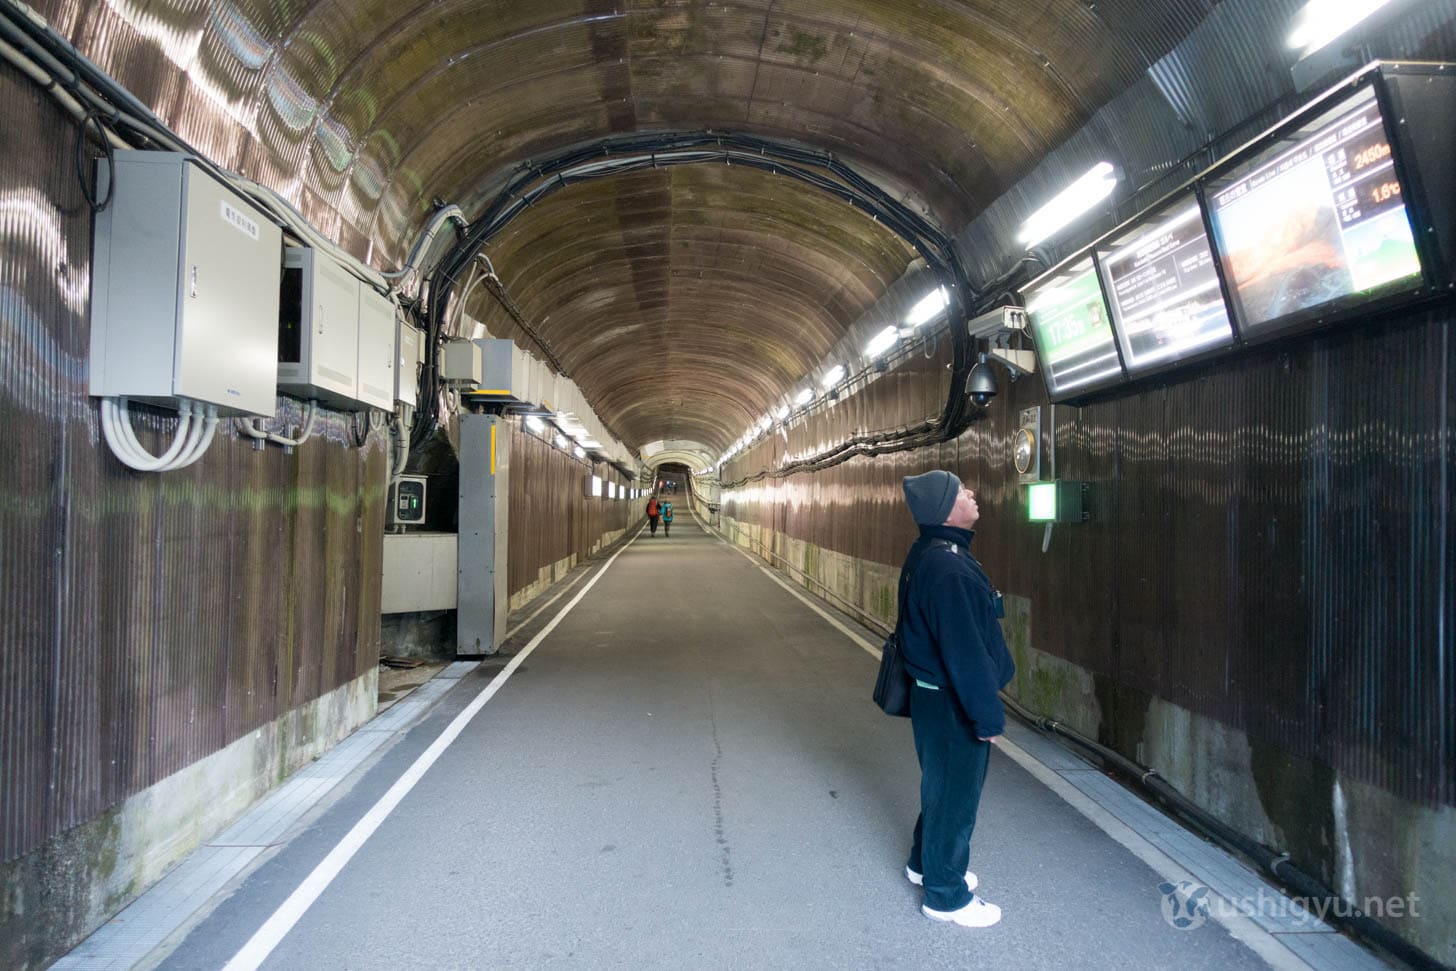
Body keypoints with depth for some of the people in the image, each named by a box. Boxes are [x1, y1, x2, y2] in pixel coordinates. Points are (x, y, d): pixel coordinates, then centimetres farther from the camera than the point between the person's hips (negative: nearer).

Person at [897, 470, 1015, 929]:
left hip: (934, 694, 10)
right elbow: (965, 651, -27)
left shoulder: (930, 554, 5)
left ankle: (925, 862, 45)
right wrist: (988, 715, -19)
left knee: (942, 786, 26)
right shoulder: (949, 568, -29)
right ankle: (945, 895, 25)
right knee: (955, 794, 7)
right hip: (953, 705, -10)